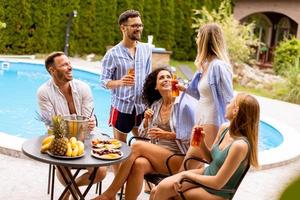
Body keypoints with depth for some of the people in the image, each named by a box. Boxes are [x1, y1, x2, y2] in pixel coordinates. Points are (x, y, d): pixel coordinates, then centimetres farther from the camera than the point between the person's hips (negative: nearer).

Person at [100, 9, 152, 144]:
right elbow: (104, 81, -10)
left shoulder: (146, 49, 3)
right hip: (121, 107, -4)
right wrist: (120, 82, -29)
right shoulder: (113, 54, -10)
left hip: (142, 106, 4)